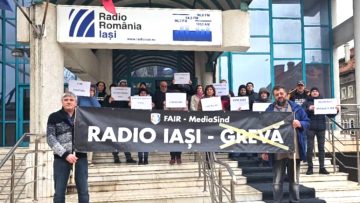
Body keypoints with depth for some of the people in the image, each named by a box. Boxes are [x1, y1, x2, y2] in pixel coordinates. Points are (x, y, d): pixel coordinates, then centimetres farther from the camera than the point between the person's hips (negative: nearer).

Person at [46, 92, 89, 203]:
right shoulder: (54, 117, 3)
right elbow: (51, 139, -4)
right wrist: (65, 154, -12)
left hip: (80, 156, 2)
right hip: (61, 157, -1)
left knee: (83, 190, 4)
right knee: (59, 191, 3)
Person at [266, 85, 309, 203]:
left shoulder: (296, 107, 7)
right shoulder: (269, 110, 5)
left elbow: (307, 122, 9)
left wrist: (300, 124, -15)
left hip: (294, 150, 1)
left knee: (294, 180, 11)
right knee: (277, 182, 3)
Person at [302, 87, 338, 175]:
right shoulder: (306, 102, 8)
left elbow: (330, 114, 13)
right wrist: (309, 109, -23)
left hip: (321, 127, 3)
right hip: (310, 128, -2)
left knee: (321, 147, 4)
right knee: (310, 148, -3)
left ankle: (322, 167, 9)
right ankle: (310, 167, 3)